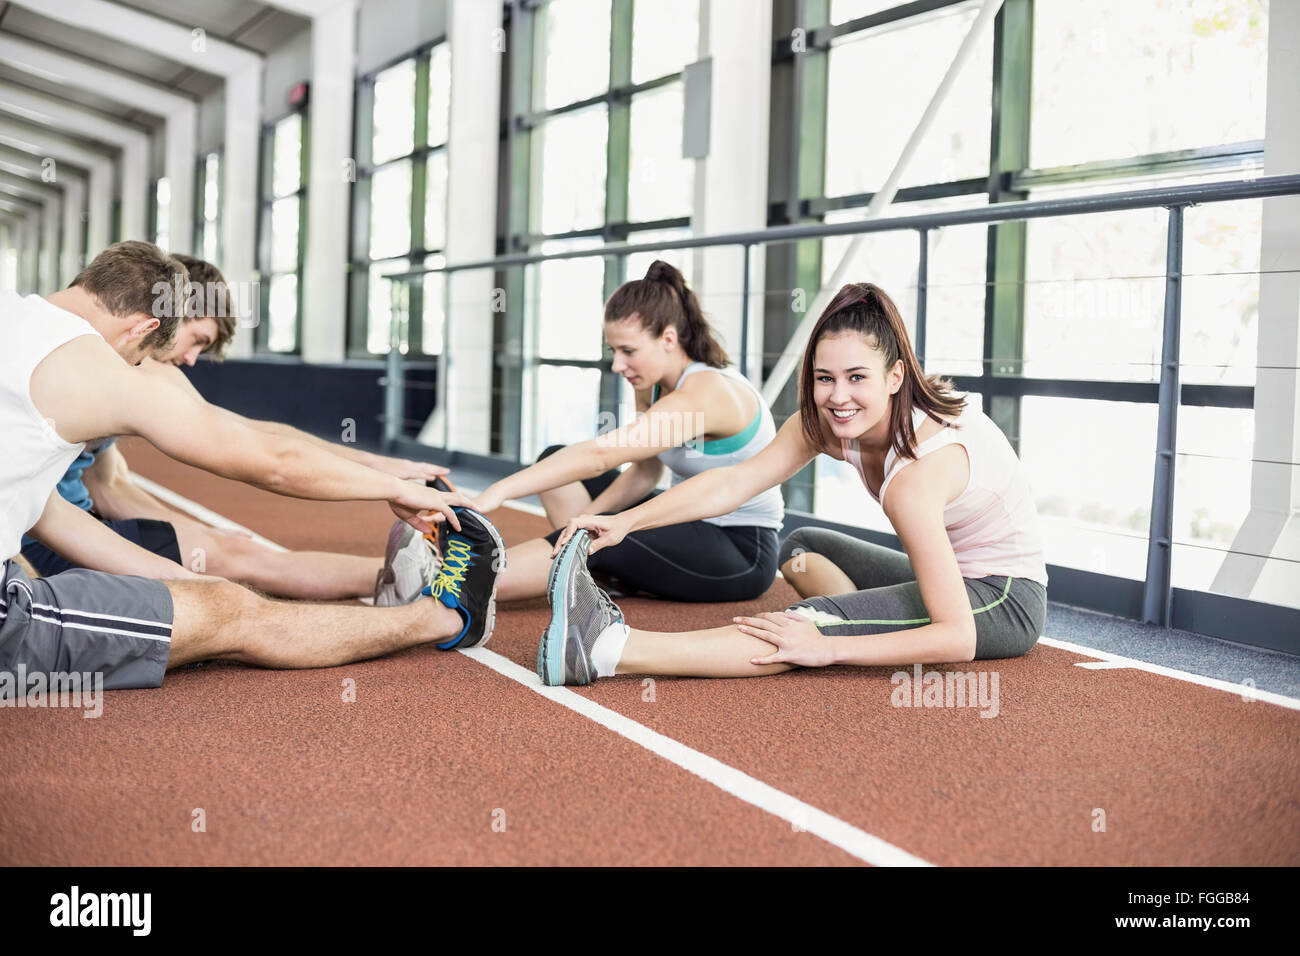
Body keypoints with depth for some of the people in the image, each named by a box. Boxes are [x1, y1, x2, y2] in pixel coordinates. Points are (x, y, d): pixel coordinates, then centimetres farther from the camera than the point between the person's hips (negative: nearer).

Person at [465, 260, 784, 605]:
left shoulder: (705, 393, -27)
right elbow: (645, 472, 7)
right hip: (693, 527, 9)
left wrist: (500, 491, -40)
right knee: (555, 460, 4)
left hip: (742, 549, -9)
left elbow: (599, 454, -35)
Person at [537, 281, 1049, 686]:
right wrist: (625, 521, -24)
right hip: (954, 575, 9)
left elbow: (957, 638, -35)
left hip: (1007, 600, -9)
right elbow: (736, 481, -14)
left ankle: (607, 648, -36)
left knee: (819, 623, -29)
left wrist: (828, 649, -36)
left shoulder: (916, 473, -32)